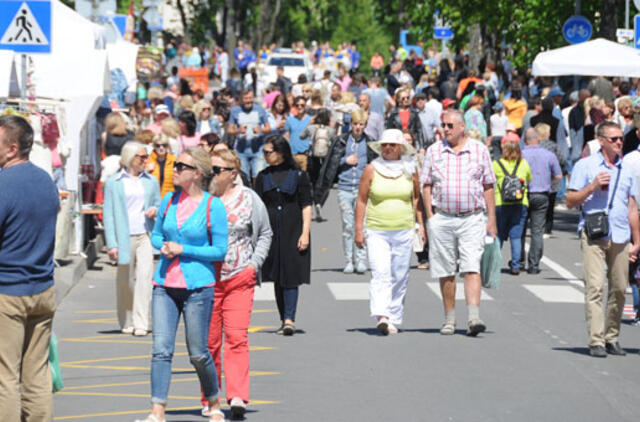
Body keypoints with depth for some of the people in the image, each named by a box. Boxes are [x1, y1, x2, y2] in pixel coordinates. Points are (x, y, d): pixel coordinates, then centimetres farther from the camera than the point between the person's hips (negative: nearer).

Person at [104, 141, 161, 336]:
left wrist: (155, 210, -2)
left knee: (145, 276, -13)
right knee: (125, 280, 4)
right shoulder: (113, 182, 4)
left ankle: (141, 323, -15)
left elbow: (158, 204, 24)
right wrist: (112, 244, -6)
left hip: (145, 236, 1)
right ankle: (127, 322, 18)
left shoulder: (151, 181, 13)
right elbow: (108, 214, 2)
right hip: (124, 237, -1)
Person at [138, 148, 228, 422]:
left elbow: (220, 250, -5)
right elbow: (156, 235, 19)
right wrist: (163, 247, -4)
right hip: (165, 284, 4)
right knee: (161, 349, -6)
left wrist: (183, 250, -12)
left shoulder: (213, 206, -6)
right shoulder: (169, 200, 8)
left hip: (197, 285, -4)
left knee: (198, 353, 3)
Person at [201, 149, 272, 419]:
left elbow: (265, 233, 16)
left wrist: (255, 263, 4)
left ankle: (237, 397, -16)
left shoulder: (248, 199, 6)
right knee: (208, 341, 4)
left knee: (237, 337, -11)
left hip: (240, 278, -1)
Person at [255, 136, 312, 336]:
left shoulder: (298, 175, -1)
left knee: (290, 276, -11)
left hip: (292, 232, -4)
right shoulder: (263, 177, 9)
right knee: (277, 278, 7)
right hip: (271, 231, 4)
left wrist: (305, 233, -9)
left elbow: (306, 206, -1)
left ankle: (289, 319, -15)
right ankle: (286, 320, 15)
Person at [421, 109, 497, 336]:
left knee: (472, 268, -13)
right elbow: (427, 186, 10)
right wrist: (430, 217, 0)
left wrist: (492, 220, 4)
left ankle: (474, 318, -20)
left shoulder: (479, 150, 6)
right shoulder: (434, 151, 8)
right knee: (446, 273, 5)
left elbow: (488, 187, 9)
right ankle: (449, 319, 15)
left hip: (472, 218, -2)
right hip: (442, 219, 2)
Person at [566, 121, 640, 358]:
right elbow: (570, 201, 4)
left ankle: (611, 338, 14)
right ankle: (596, 341, -15)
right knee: (595, 287, -12)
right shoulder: (585, 166, 5)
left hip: (620, 237, 4)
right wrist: (593, 186, -10)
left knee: (619, 289, 3)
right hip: (593, 234, -4)